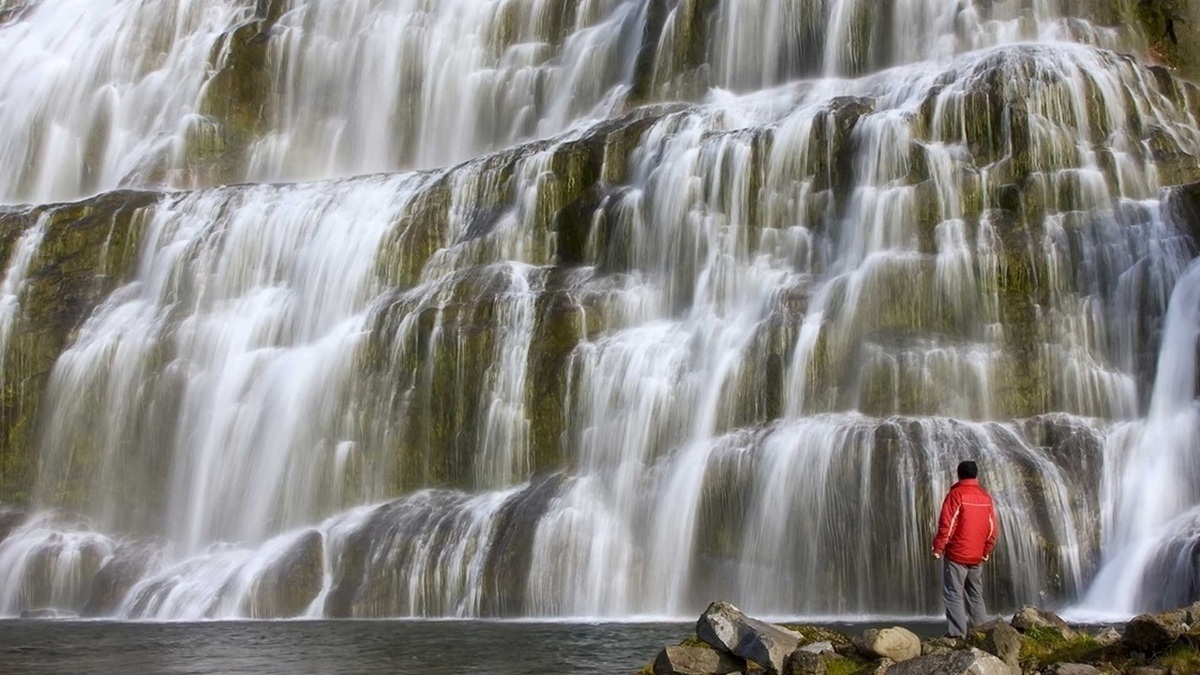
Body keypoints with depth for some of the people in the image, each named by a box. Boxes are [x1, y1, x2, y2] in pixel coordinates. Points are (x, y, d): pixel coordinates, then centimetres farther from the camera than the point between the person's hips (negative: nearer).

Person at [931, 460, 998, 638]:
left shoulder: (957, 494, -9)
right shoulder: (985, 496, 7)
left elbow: (947, 524, -15)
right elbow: (993, 528, 9)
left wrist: (938, 547, -8)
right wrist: (986, 551, 19)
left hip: (956, 555, -6)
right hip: (977, 557, 6)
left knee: (953, 595, -4)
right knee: (975, 595, 16)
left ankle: (958, 633, -9)